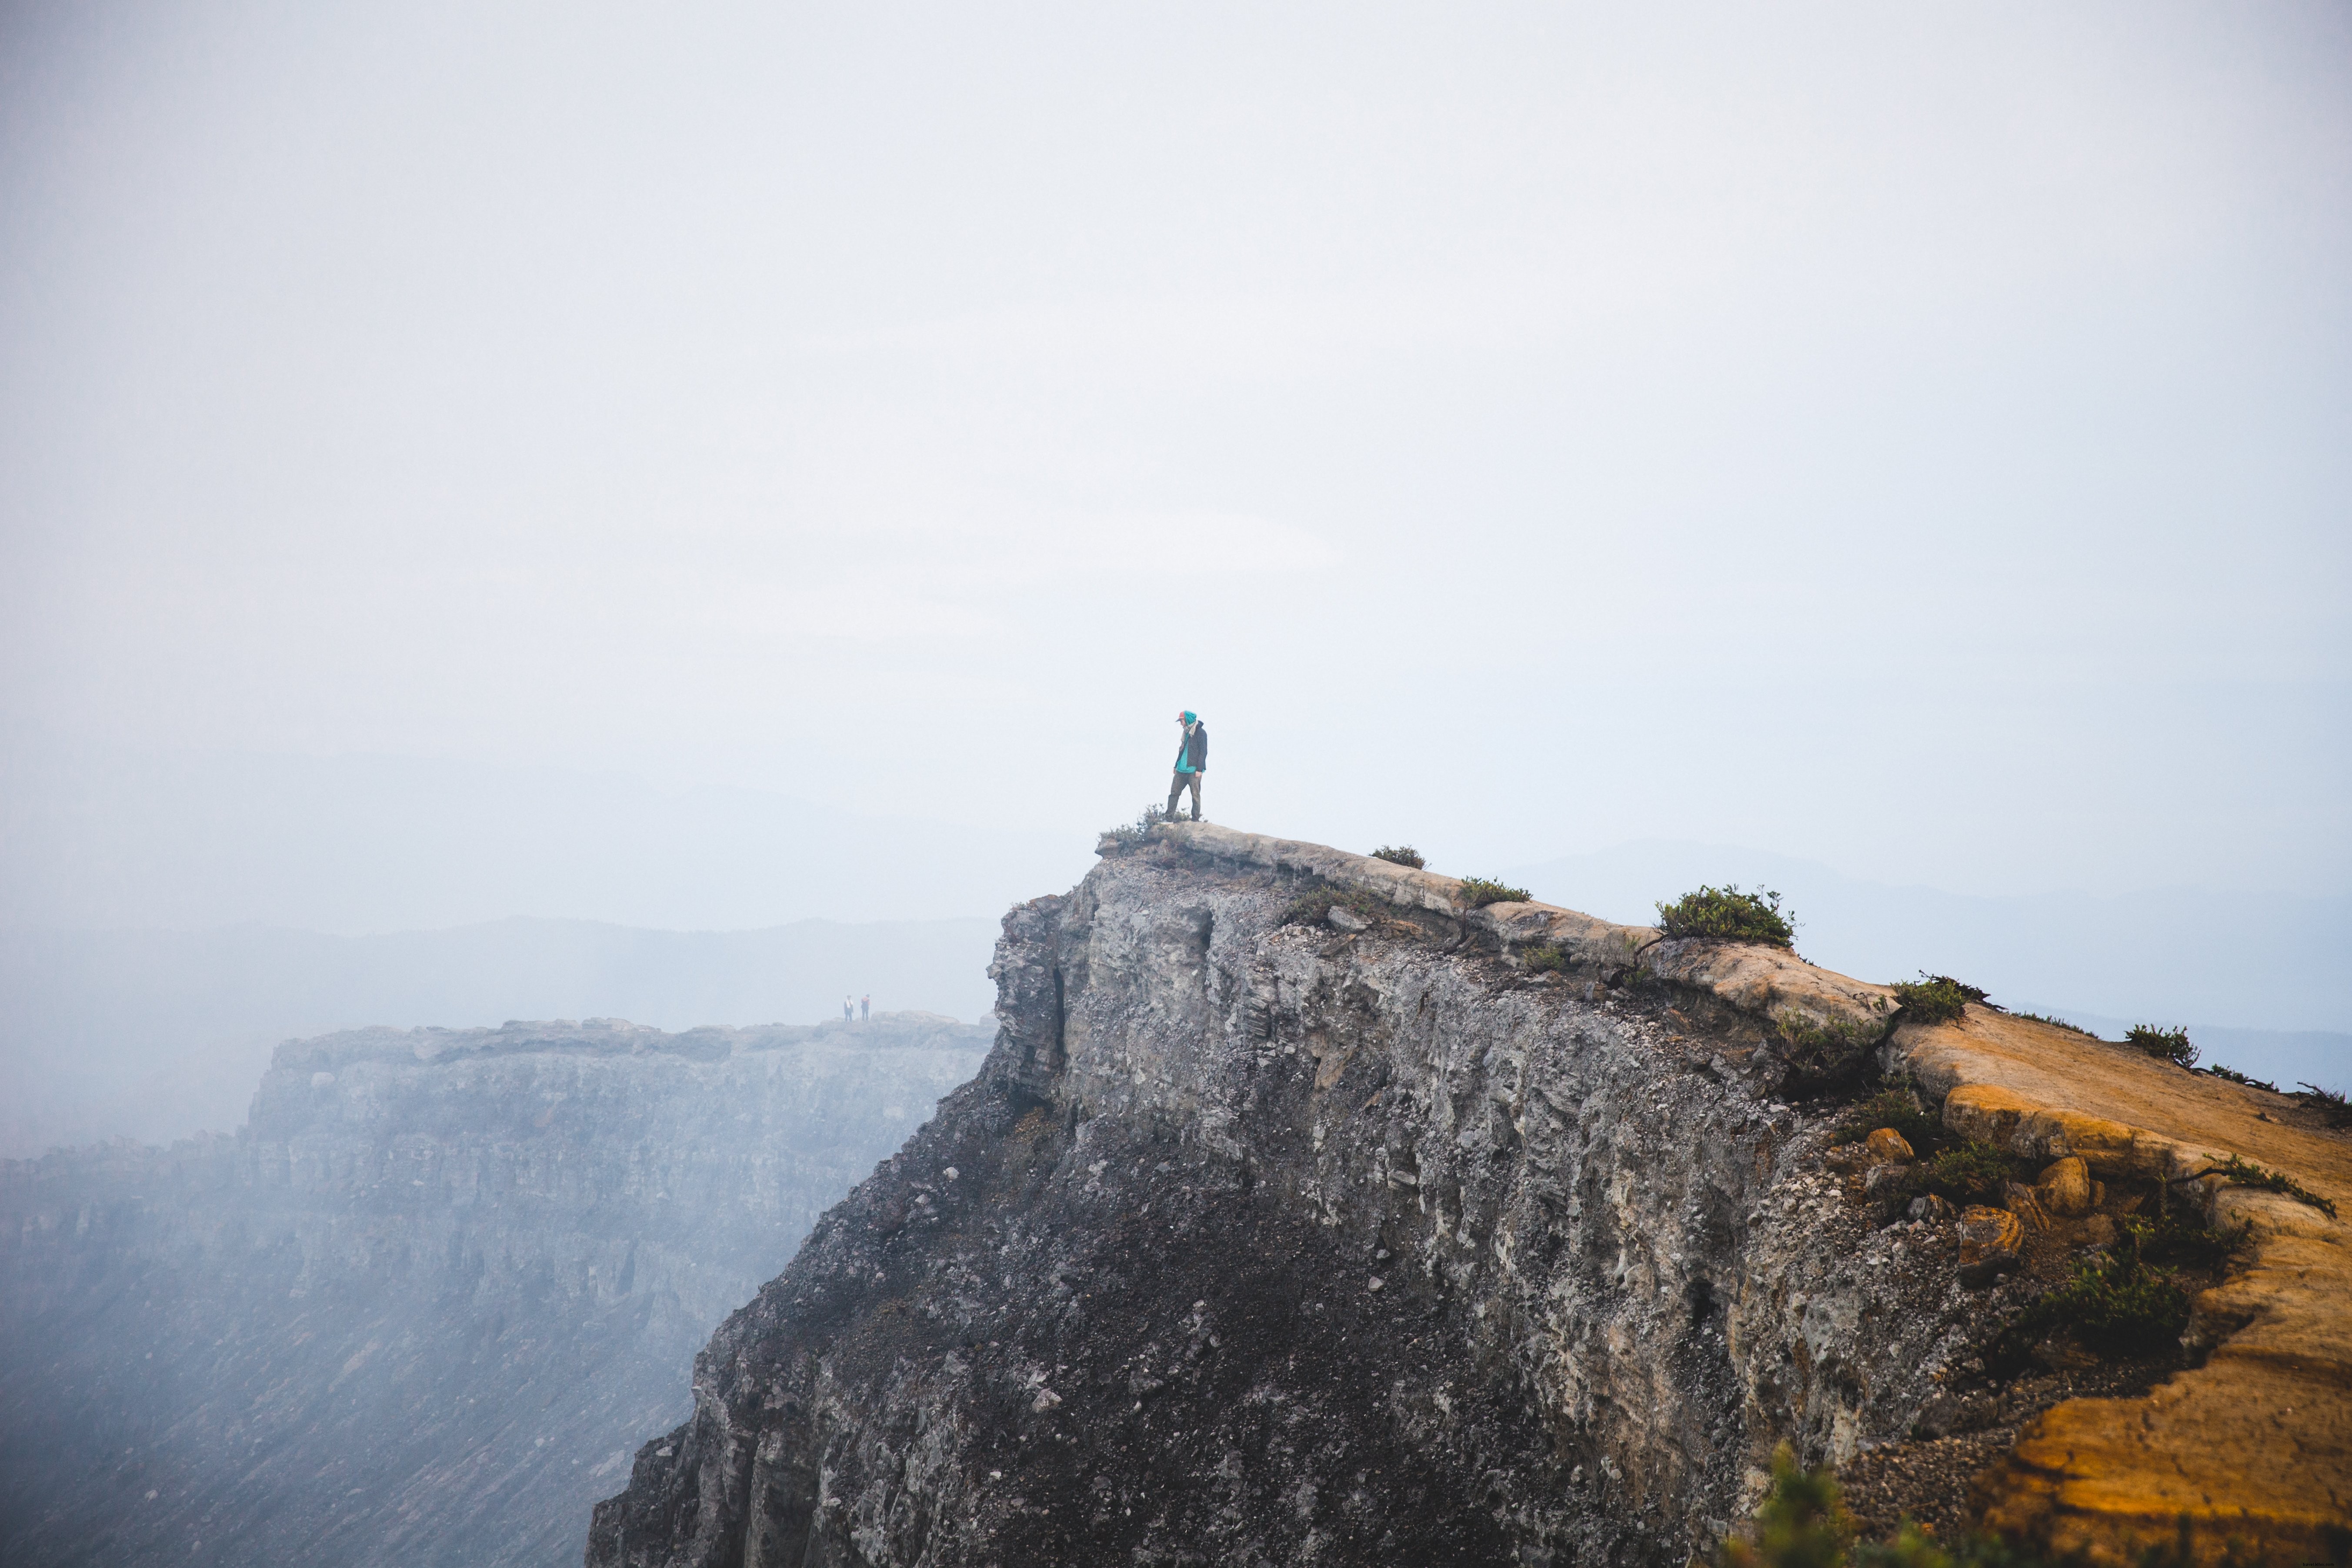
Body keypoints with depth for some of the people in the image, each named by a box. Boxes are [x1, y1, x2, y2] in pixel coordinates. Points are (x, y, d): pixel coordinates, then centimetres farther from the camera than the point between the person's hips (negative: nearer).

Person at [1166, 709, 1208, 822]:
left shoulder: (1201, 733, -8)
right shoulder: (1187, 733, 17)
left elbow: (1203, 752, -13)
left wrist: (1199, 769, -17)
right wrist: (1176, 765, 22)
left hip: (1194, 770, -8)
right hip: (1182, 770, 8)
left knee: (1195, 795, -3)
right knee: (1174, 793, 3)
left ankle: (1196, 820, 2)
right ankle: (1169, 819, 5)